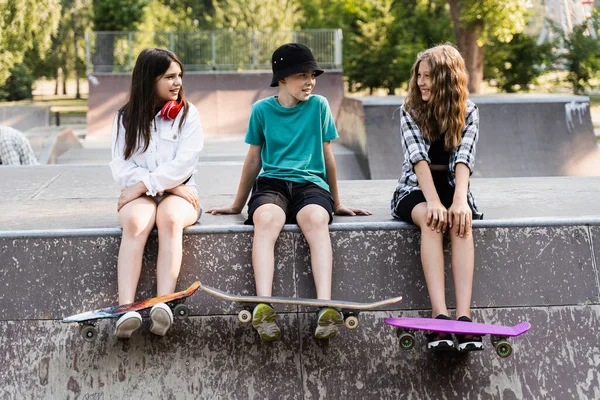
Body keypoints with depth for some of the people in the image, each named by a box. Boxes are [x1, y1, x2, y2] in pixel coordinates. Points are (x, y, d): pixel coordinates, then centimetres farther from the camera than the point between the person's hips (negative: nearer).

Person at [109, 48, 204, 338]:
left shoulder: (187, 114, 8)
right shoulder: (126, 117, 12)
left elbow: (182, 164, -6)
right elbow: (121, 167, -1)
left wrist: (141, 185, -14)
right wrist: (165, 183, -12)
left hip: (178, 193, -1)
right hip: (139, 195, 1)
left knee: (169, 218, -36)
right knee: (135, 222, -34)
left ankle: (163, 304, -51)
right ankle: (126, 308, -49)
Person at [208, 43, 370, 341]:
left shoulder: (319, 106, 9)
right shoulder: (262, 110, 10)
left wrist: (336, 204, 21)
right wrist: (237, 205, 23)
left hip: (311, 182, 0)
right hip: (272, 182, 0)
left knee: (316, 219, -37)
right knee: (265, 219, -36)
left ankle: (325, 306, -52)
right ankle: (264, 308, -52)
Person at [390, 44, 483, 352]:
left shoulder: (467, 111, 1)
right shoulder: (409, 110, -1)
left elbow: (464, 158, -15)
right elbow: (418, 157, -16)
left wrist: (459, 201, -33)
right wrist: (434, 201, -32)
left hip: (452, 186, 1)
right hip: (415, 189, -1)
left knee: (460, 221, -34)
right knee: (431, 220, -35)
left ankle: (464, 315, -47)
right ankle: (439, 314, -48)